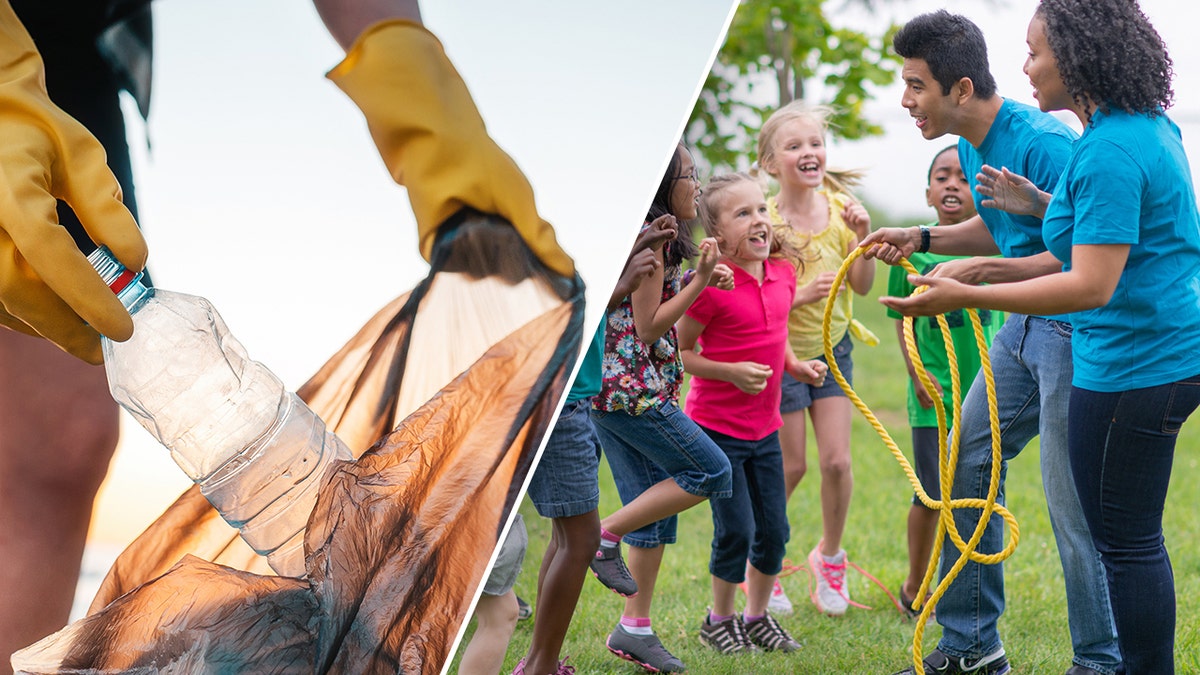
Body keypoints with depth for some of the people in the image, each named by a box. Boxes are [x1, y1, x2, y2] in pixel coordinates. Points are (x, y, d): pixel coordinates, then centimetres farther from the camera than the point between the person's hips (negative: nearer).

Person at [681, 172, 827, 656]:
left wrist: (797, 367, 2)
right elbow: (679, 353, -12)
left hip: (764, 427, 6)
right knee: (736, 530, -4)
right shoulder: (711, 284, -18)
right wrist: (733, 372, -23)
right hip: (716, 427, -6)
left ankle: (757, 617, 29)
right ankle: (720, 620, 18)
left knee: (774, 531, 9)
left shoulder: (782, 272, 3)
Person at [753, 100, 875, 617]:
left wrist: (862, 237, -17)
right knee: (791, 467, 2)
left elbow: (862, 285, -2)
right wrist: (800, 294, -32)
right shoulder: (765, 220, -19)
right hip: (782, 354, -3)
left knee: (836, 462, -1)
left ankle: (829, 555, 23)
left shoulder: (839, 207, -6)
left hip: (832, 347, 4)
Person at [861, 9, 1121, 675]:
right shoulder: (971, 146, 7)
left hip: (1072, 330, -10)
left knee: (1073, 506, -7)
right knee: (965, 463, 11)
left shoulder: (1042, 144, -22)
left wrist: (981, 271, -29)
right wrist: (921, 238, 9)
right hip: (1024, 327, 10)